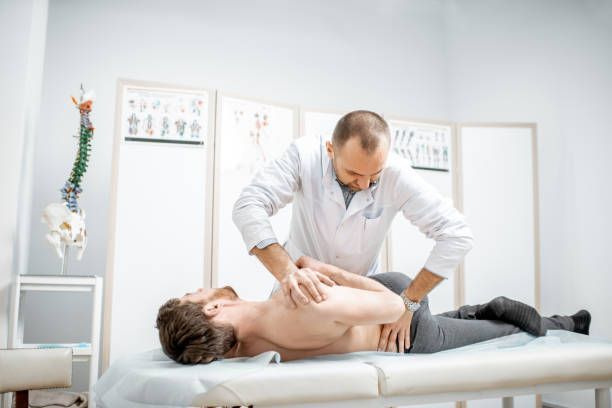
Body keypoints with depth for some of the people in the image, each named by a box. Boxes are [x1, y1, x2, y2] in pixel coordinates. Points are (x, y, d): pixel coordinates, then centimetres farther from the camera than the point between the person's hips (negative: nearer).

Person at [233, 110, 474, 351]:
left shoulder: (396, 174, -26)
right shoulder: (305, 155, -27)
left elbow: (457, 235, -25)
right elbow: (248, 207, -35)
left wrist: (408, 303, -28)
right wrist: (286, 270, -49)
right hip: (301, 287, 0)